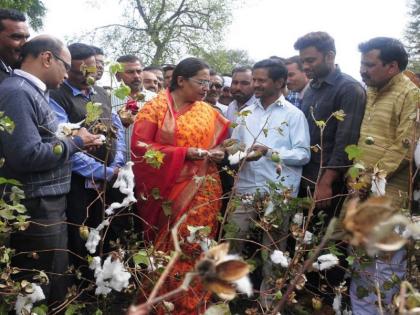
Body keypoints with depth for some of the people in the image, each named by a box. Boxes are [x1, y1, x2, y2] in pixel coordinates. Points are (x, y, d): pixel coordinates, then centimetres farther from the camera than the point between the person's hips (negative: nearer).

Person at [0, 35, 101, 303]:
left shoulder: (33, 92, 15)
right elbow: (26, 155, -26)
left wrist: (75, 140, 4)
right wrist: (75, 142, -14)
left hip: (48, 205, 10)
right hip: (35, 209, -10)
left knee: (56, 286, 19)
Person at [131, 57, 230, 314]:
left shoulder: (209, 112, 9)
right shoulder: (155, 107, -4)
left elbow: (218, 143, 21)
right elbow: (140, 147, -12)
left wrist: (218, 153, -4)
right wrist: (184, 153, -18)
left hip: (203, 191, 3)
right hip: (170, 191, -3)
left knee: (196, 248, 6)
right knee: (168, 250, 6)